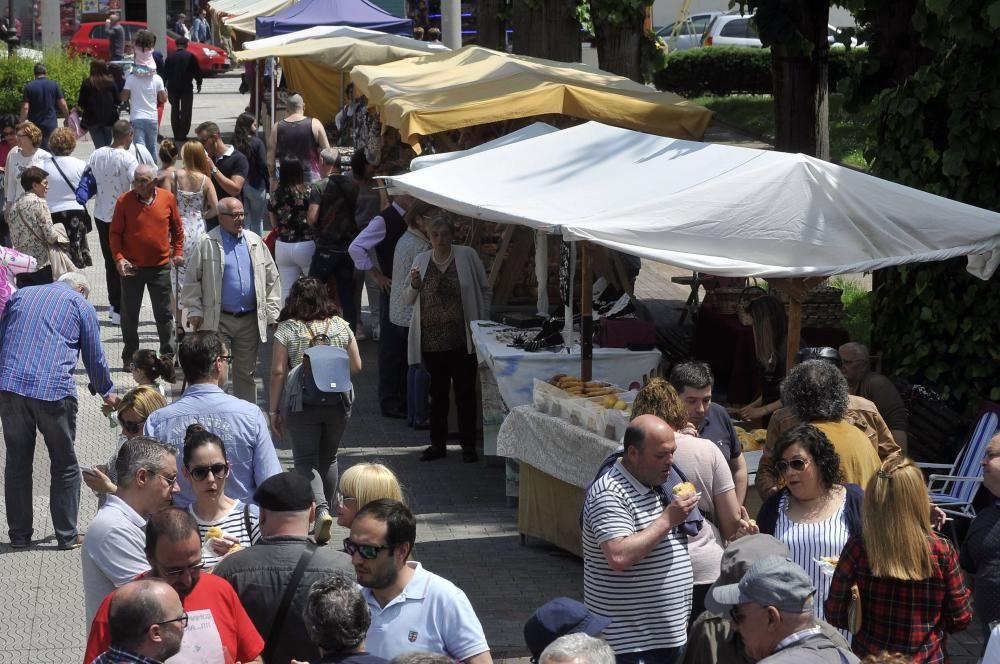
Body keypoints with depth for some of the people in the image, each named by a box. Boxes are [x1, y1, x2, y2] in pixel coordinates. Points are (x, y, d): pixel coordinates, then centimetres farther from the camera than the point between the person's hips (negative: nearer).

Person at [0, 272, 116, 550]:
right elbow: (95, 358, 14)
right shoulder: (80, 305, 11)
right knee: (65, 464, 10)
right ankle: (66, 535, 12)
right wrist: (107, 392, 30)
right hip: (54, 391, -3)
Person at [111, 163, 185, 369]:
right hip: (132, 267, -1)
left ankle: (168, 355, 16)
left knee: (164, 313, 7)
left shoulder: (167, 198, -2)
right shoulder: (124, 200, -6)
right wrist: (118, 258, -14)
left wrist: (178, 252, 5)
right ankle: (130, 357, 17)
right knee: (130, 314, 6)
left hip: (160, 266, 1)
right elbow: (115, 233, -2)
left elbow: (177, 228, 11)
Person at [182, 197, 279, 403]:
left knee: (246, 372, 11)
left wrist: (272, 311, 8)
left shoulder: (255, 241, 9)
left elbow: (271, 277, 13)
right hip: (218, 320, -4)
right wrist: (195, 311, -6)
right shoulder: (207, 243, -3)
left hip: (250, 320, 4)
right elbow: (192, 279, -1)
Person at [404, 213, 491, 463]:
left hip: (462, 338, -3)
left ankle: (468, 445, 6)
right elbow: (407, 299, 14)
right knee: (437, 393, 9)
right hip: (432, 338, 3)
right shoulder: (421, 261, 8)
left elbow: (485, 290, 6)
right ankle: (437, 443, 17)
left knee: (465, 392, 0)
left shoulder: (467, 256, -1)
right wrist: (414, 285, -8)